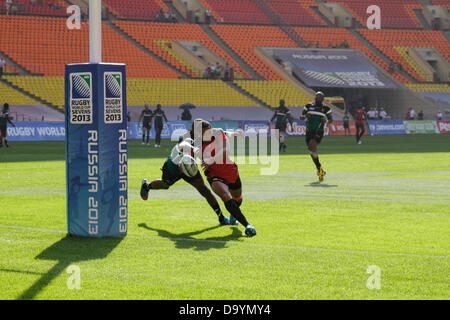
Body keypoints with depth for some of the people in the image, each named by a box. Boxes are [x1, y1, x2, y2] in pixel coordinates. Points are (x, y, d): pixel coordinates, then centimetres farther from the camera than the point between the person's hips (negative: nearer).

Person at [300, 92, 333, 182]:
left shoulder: (326, 108, 6)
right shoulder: (309, 106, 11)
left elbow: (331, 120, 14)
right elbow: (301, 117, 13)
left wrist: (326, 121, -9)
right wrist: (305, 116, -10)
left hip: (319, 131, -4)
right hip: (309, 131, 4)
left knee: (311, 147, -27)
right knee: (313, 152, 7)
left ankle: (320, 169, -14)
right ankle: (320, 171, 24)